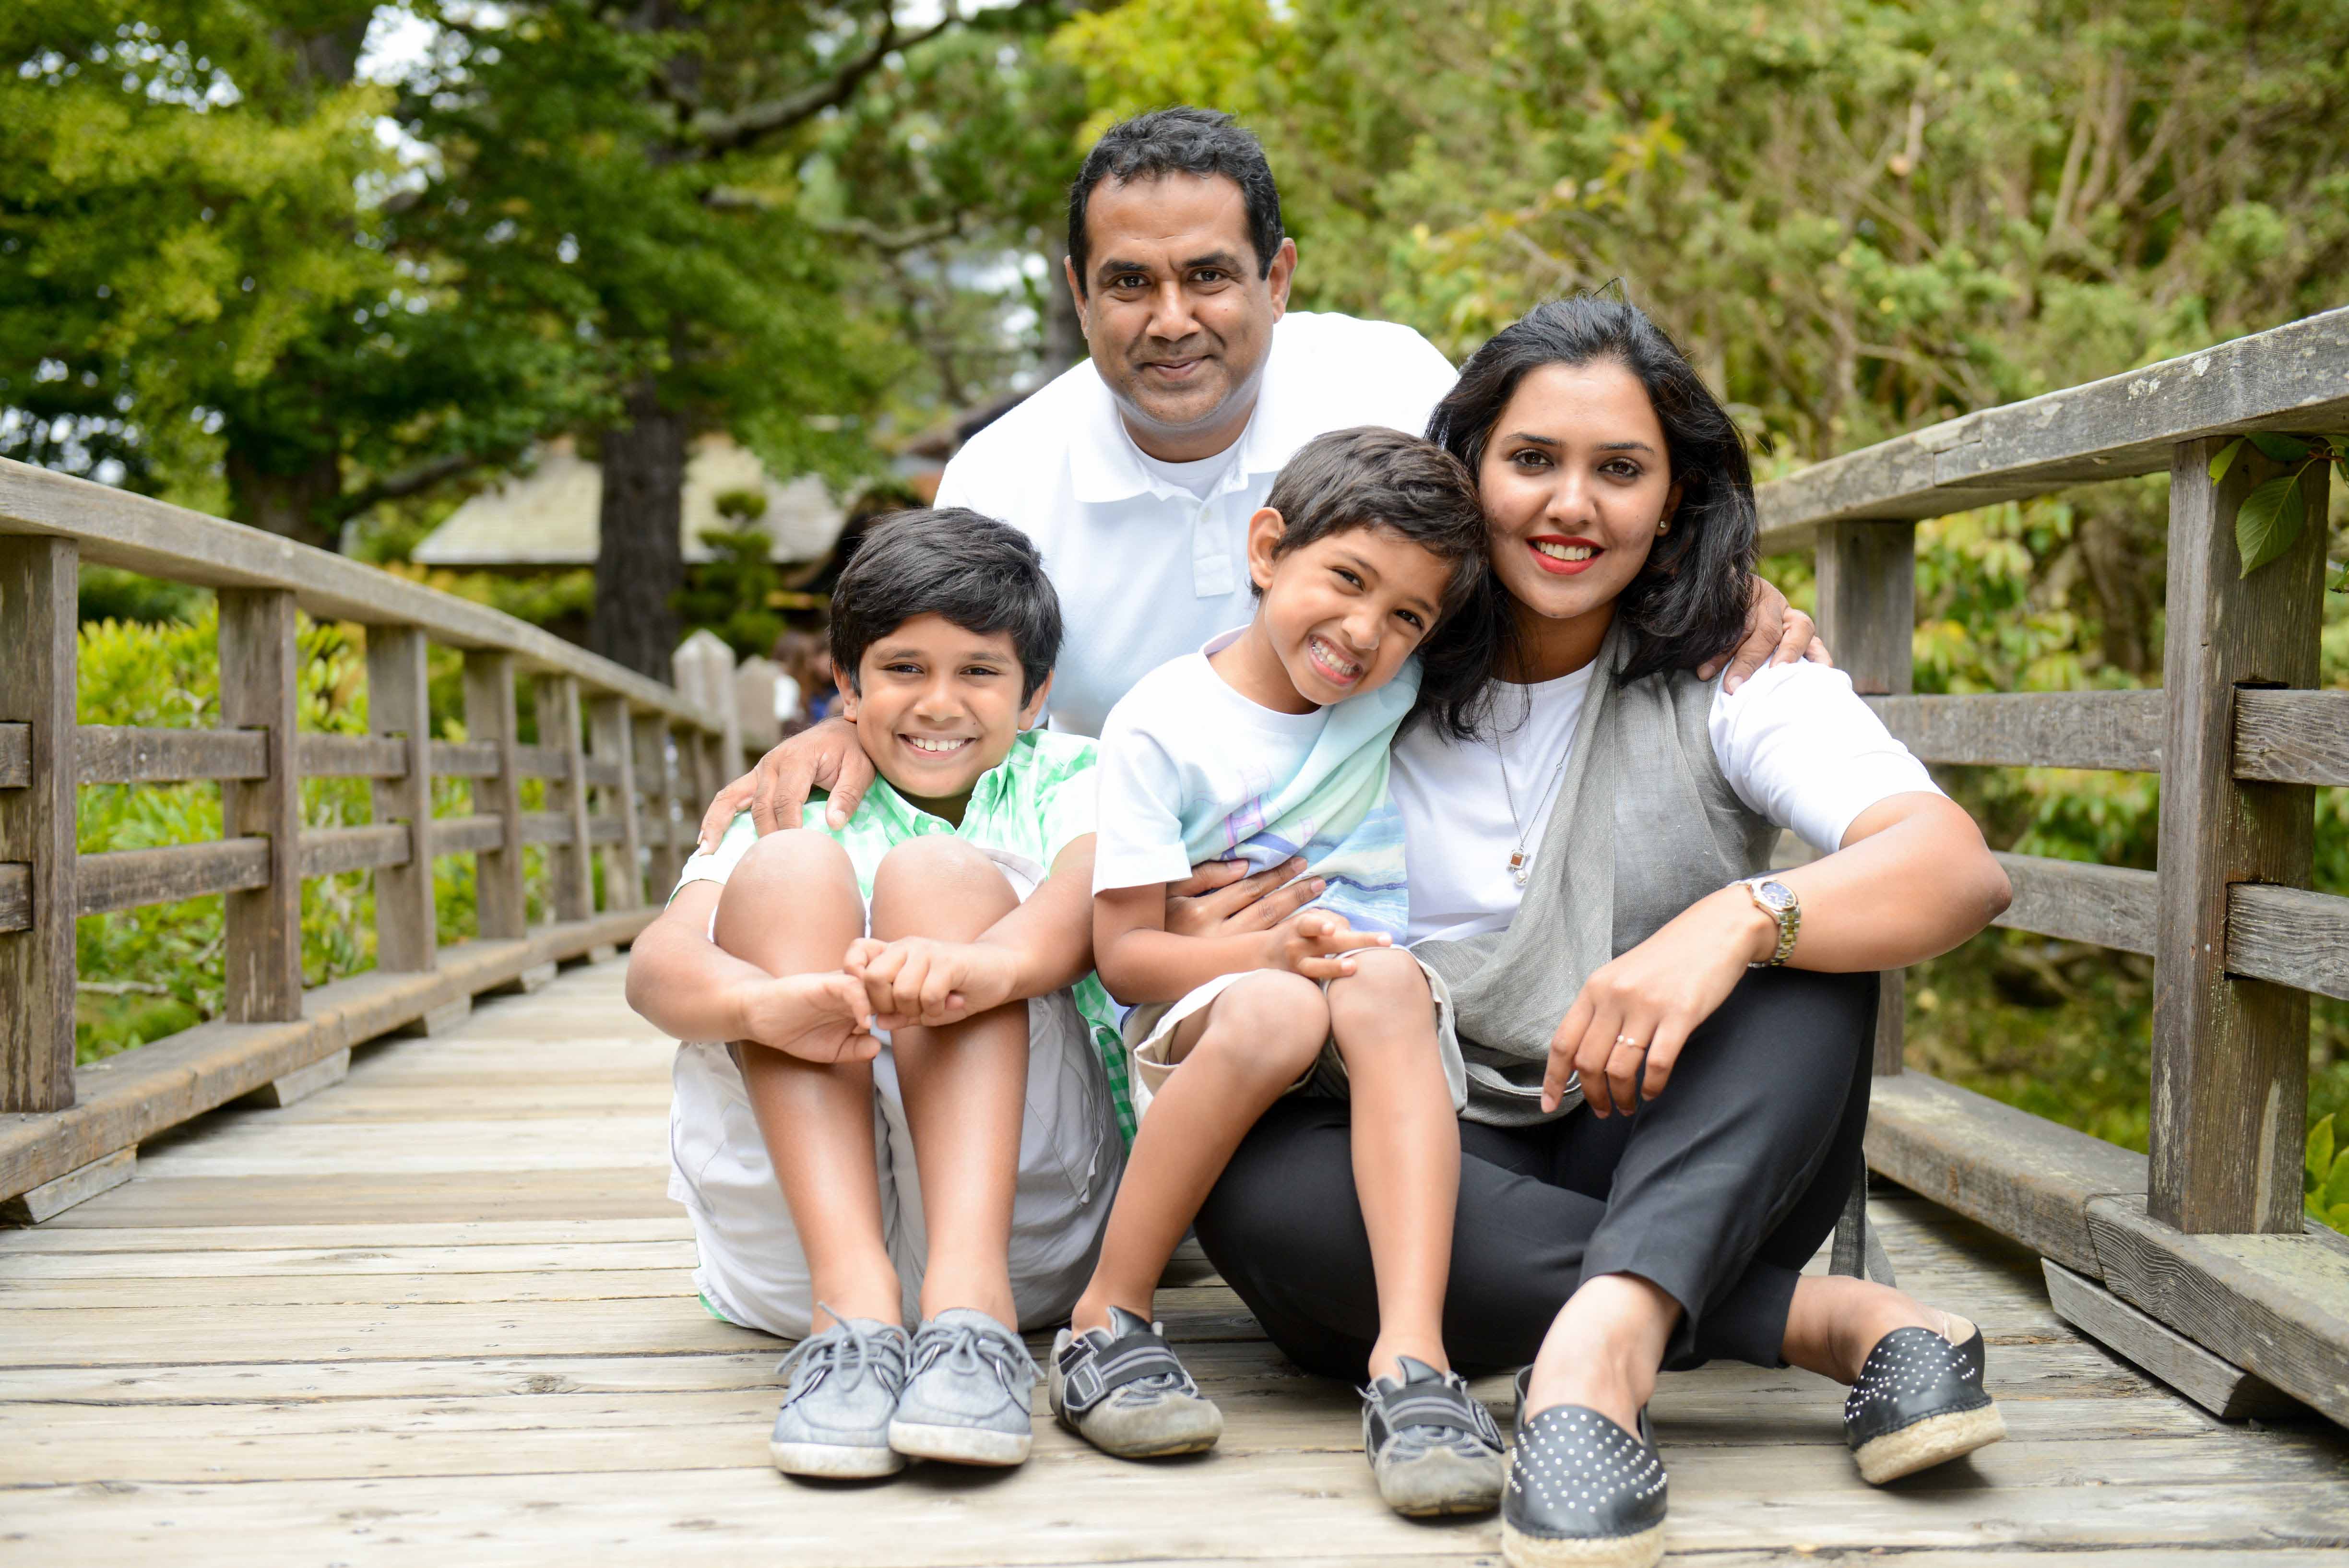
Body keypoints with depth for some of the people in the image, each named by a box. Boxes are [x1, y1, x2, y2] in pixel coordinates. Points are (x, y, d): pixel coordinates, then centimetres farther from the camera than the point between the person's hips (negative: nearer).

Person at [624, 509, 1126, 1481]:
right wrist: (766, 1003, -31)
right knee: (790, 870, -14)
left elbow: (1094, 896, -11)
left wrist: (986, 966, -37)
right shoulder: (793, 804, 18)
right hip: (794, 1229, 1)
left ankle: (970, 1297, -38)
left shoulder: (1067, 783, 16)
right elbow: (656, 963, -4)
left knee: (937, 872, -16)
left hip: (1020, 1216, -1)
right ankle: (853, 1301, -34)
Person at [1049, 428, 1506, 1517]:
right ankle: (1104, 1326, -23)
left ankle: (1412, 1356, -45)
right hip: (1198, 1036, -2)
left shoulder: (1395, 689, 4)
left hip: (1373, 1055, 3)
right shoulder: (1162, 724, -6)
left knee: (1387, 980, -33)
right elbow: (1124, 954, -10)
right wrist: (1267, 954, -27)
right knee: (1274, 1012, -37)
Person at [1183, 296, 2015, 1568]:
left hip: (1679, 1177, 0)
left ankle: (1605, 1334, -46)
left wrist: (1735, 923, -38)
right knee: (1258, 1186, -32)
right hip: (1430, 1165, 1)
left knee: (1806, 934, -24)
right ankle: (1832, 1319, -30)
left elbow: (1960, 868, -19)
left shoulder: (1733, 691, 0)